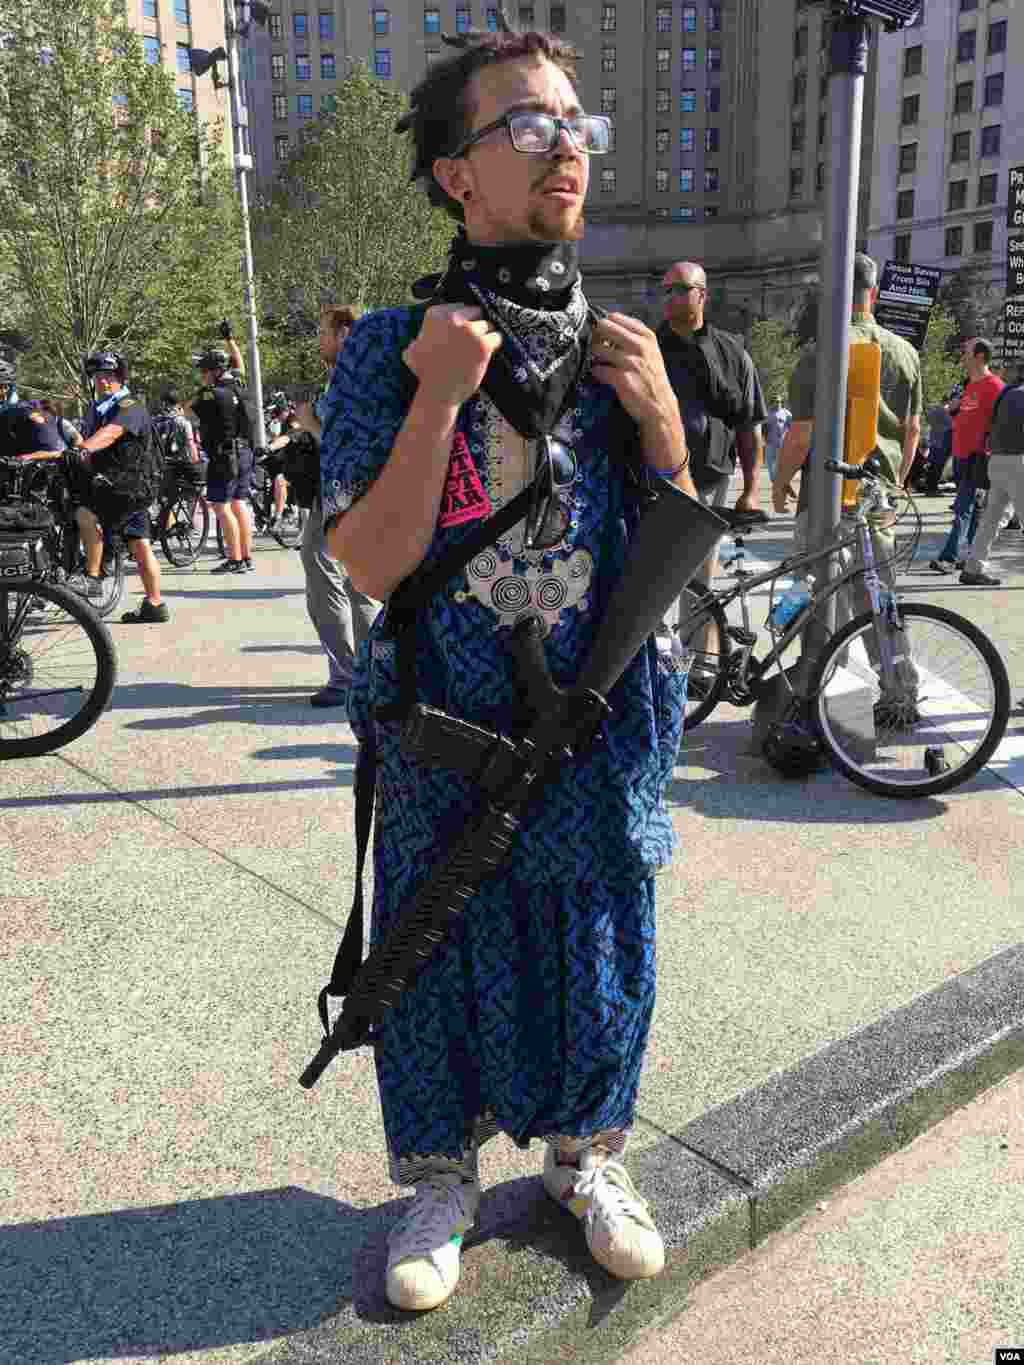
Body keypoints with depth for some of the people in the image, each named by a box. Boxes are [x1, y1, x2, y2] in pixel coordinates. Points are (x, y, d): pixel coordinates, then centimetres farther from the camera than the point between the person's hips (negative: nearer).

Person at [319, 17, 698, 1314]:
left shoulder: (617, 346, 2)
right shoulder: (391, 351, -6)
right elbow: (371, 564, -15)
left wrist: (659, 418, -10)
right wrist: (442, 395, -23)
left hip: (600, 730, 3)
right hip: (445, 733, -2)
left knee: (598, 942, 15)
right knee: (441, 954, 12)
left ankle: (588, 1155, 42)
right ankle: (442, 1177, 39)